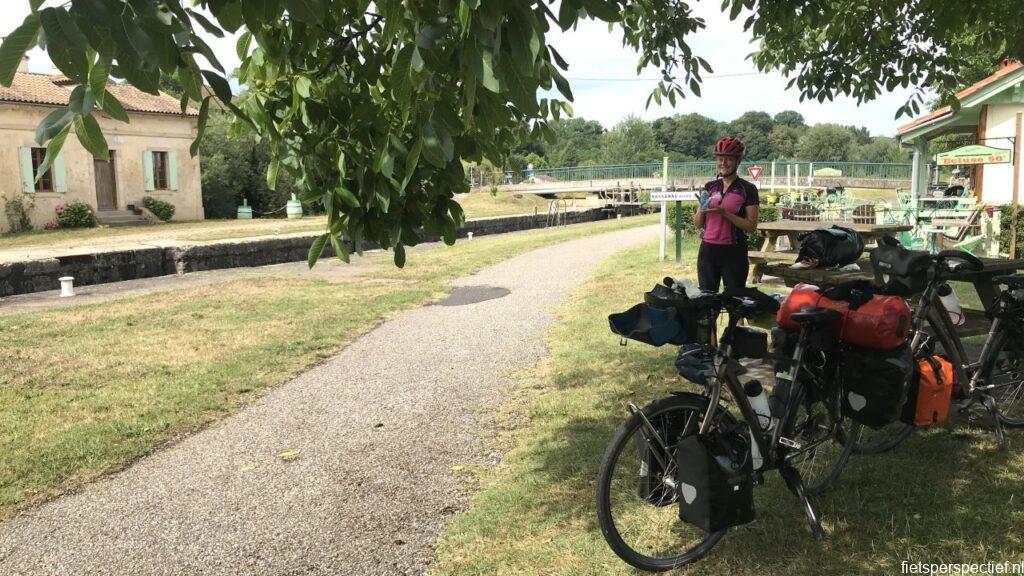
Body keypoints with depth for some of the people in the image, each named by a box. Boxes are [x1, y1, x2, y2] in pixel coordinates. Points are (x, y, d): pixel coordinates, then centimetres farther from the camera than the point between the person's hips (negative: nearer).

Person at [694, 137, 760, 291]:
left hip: (734, 253, -4)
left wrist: (724, 213, -18)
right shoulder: (709, 187, 9)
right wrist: (702, 209, -9)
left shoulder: (747, 189, -3)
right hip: (708, 250, 4)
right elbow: (698, 224, 10)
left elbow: (751, 226, -9)